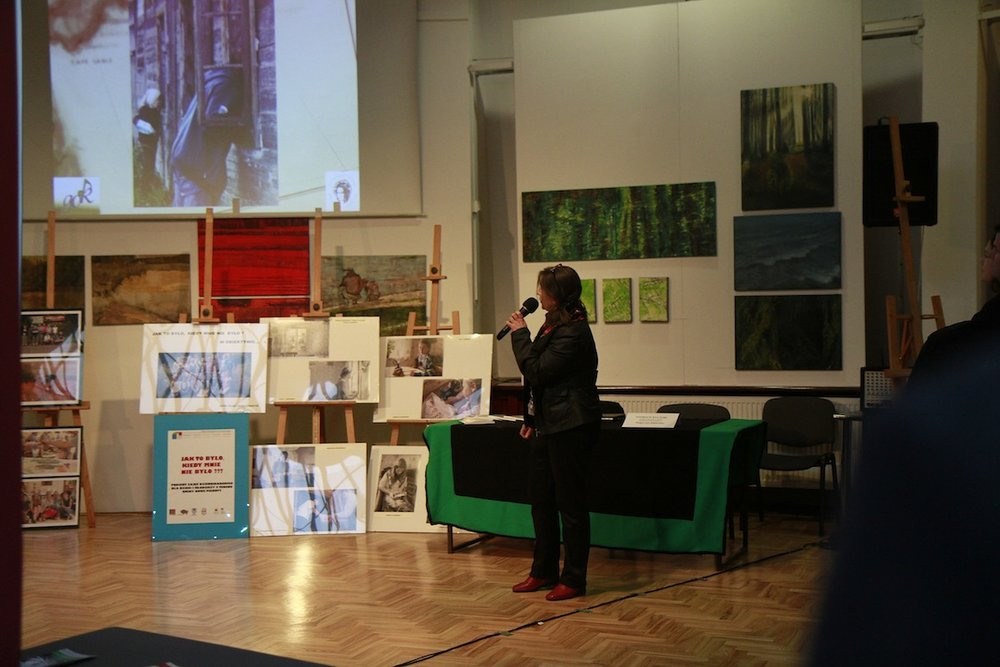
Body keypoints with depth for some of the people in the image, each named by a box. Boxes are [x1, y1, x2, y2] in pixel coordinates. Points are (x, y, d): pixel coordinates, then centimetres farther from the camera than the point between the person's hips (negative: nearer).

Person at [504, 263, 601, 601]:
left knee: (570, 504, -1)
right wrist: (531, 418, 19)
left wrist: (520, 333, -12)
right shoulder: (553, 324, 13)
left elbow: (536, 371, -22)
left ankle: (574, 579, 9)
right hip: (549, 426, 10)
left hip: (570, 428, -10)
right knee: (541, 500, 15)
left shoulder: (573, 332, -18)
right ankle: (544, 571, 27)